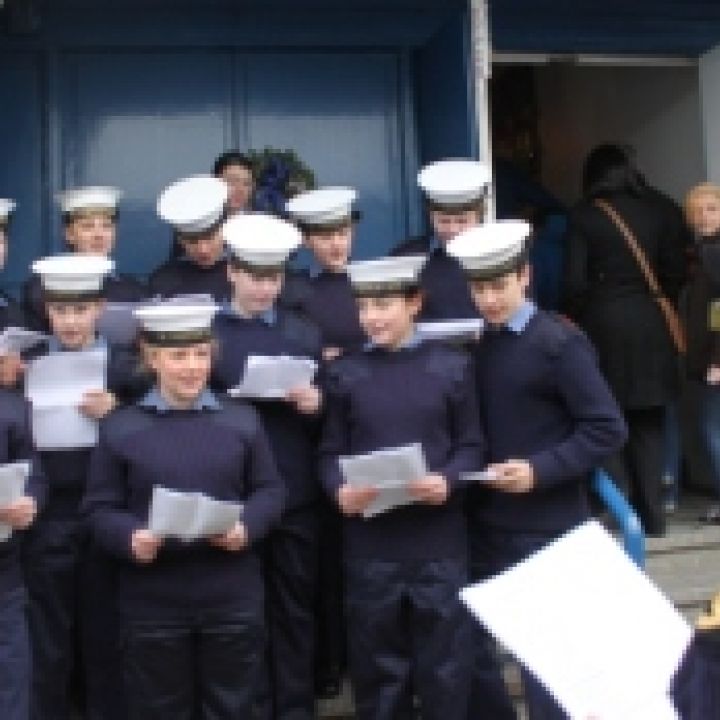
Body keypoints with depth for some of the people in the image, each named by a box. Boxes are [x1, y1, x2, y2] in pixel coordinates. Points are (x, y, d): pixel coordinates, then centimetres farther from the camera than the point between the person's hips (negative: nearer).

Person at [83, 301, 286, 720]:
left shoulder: (242, 421, 4)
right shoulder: (121, 429, -1)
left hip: (233, 597, 1)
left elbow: (271, 491, 4)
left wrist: (247, 527, -15)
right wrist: (131, 538, -20)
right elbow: (101, 507, -1)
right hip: (153, 601, -1)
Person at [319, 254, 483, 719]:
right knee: (377, 656, 12)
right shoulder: (346, 373, 5)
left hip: (439, 536, -1)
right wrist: (339, 490, -15)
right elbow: (331, 452, 4)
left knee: (444, 655, 8)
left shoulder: (452, 366, 2)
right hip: (370, 540, 1)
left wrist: (448, 481, -16)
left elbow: (471, 446, 2)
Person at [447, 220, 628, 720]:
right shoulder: (473, 345, 8)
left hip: (545, 527, -6)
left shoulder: (560, 343, -9)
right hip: (484, 523, 6)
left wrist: (541, 470, -21)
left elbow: (606, 429, -12)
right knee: (473, 646, 14)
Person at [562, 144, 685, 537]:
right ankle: (652, 515, 14)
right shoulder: (653, 211, 5)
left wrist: (574, 320, 6)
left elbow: (575, 281, -9)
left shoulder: (583, 216, -4)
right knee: (649, 423, 11)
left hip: (605, 327, -3)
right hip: (651, 328, 3)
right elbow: (675, 271, 3)